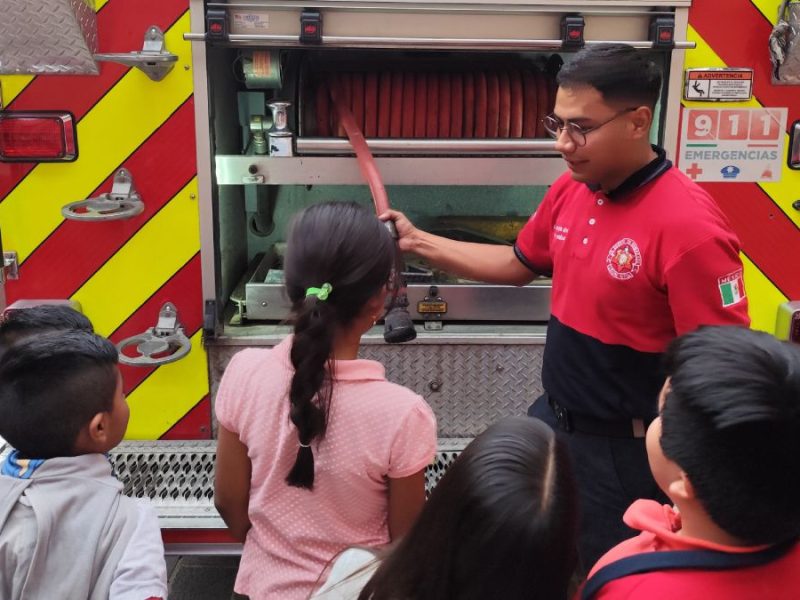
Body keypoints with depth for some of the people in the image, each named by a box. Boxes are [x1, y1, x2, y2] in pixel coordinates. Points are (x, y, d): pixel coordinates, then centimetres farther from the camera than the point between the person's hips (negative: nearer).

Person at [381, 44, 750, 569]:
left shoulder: (688, 225, -27)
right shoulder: (570, 190, -2)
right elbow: (518, 265, 14)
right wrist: (418, 241, 8)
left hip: (623, 451, -7)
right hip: (553, 418, 8)